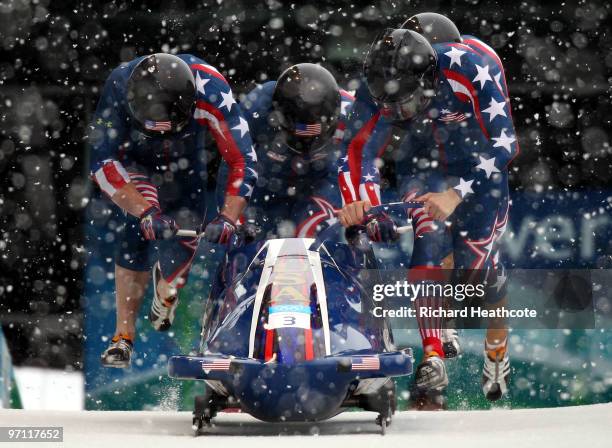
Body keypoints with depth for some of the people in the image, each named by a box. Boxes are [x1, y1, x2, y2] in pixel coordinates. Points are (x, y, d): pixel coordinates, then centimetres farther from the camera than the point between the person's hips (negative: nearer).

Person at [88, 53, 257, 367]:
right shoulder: (119, 89, -37)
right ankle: (124, 335, -21)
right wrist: (144, 211, -45)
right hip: (134, 167, -2)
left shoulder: (211, 90, -35)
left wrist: (228, 218, -42)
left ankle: (165, 289, 35)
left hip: (186, 169, 2)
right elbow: (101, 163, -34)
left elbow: (242, 161, -29)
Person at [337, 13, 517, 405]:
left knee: (478, 262, -2)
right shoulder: (378, 90, -26)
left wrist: (457, 195, -49)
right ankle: (433, 359, -24)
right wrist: (358, 203, -39)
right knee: (427, 241, -23)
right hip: (426, 164, 2)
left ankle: (498, 353, 26)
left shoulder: (473, 68, -36)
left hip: (480, 165, -2)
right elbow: (359, 150, -19)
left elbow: (503, 143, -38)